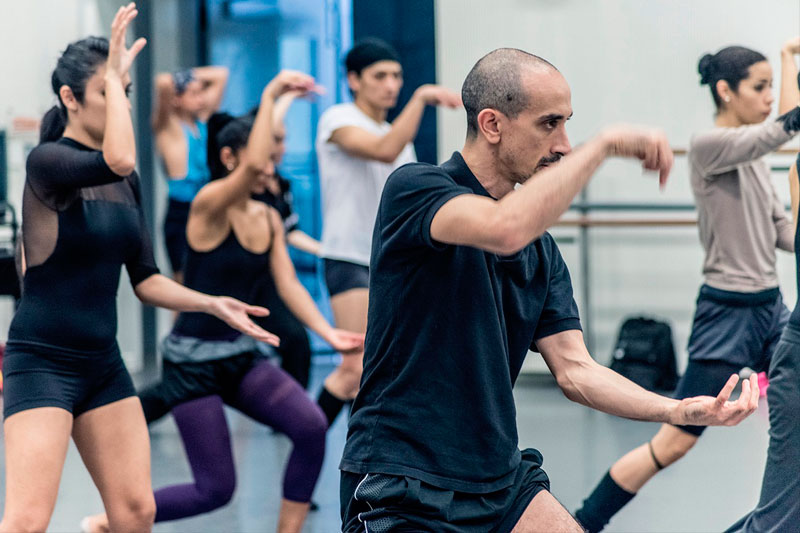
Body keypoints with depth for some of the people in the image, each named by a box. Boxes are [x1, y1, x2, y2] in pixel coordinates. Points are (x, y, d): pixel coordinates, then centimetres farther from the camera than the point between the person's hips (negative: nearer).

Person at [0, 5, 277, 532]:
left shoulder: (126, 184, 10)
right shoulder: (47, 161, -12)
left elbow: (146, 279, 13)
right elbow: (118, 161, -34)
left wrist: (212, 304, -1)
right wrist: (115, 74, -22)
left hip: (104, 364, 8)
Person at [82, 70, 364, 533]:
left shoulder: (270, 219, 7)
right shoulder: (209, 205, -15)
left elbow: (288, 284, 0)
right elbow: (252, 167, -34)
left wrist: (329, 333, -14)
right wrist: (270, 96, -29)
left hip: (242, 357, 7)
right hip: (194, 360, -7)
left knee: (312, 427, -17)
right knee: (216, 489, -5)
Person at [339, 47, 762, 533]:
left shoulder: (541, 248, 9)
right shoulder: (413, 188, -12)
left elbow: (574, 369, 4)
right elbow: (506, 229, -32)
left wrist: (680, 410, -10)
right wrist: (606, 143, -23)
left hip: (502, 483, 7)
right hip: (402, 490, -7)